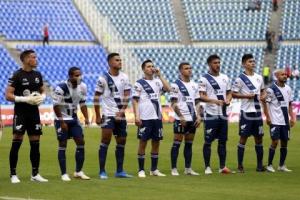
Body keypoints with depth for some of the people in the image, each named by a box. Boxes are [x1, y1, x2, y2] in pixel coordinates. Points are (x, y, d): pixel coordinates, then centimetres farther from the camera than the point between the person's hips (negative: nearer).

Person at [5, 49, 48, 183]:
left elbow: (43, 92, 21)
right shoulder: (17, 75, -9)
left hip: (34, 112, 6)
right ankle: (13, 174, -4)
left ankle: (35, 174, 16)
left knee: (35, 143, 8)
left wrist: (41, 98, -3)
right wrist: (25, 99, -20)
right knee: (16, 142, -10)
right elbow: (8, 95, -13)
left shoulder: (37, 75, 9)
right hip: (20, 112, -6)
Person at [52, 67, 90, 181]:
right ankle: (64, 174, 2)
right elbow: (56, 106, -16)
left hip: (74, 119, 6)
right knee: (62, 145, -4)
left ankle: (78, 172, 10)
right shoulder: (61, 88, -20)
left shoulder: (82, 87, -1)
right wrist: (62, 122, -16)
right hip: (62, 120, -6)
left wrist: (86, 117, -1)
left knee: (81, 142, 0)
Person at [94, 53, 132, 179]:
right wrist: (97, 116, -6)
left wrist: (121, 111, -8)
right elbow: (96, 98, -4)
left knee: (121, 142, 8)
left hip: (120, 115, 5)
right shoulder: (104, 78, -7)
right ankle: (102, 171, -6)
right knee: (106, 140, -10)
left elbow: (126, 96, 5)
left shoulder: (124, 77, 6)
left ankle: (119, 171, 15)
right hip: (108, 114, -5)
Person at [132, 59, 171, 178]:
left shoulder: (157, 81, 13)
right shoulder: (139, 83, 0)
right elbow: (135, 100, -4)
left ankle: (154, 169, 15)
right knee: (143, 142, -2)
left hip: (157, 117, 5)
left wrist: (159, 75, -4)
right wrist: (136, 116, -13)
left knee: (156, 142, 7)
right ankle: (141, 170, 3)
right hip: (145, 118, -5)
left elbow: (168, 89, -4)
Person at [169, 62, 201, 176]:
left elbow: (197, 102, 17)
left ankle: (188, 169, 12)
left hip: (192, 119, 6)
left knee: (189, 143, 9)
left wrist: (198, 116, 4)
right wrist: (181, 117, -15)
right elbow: (174, 103, -8)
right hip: (181, 119, -6)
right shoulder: (176, 85, -5)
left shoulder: (194, 85, 14)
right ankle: (174, 169, 0)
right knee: (177, 143, -4)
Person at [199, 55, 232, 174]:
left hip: (223, 114, 5)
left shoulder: (225, 78, 13)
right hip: (210, 114, -5)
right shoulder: (204, 79, -4)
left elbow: (229, 93, 19)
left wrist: (228, 100, -4)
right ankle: (207, 167, 4)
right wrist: (215, 101, -24)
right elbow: (202, 96, -11)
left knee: (222, 141, 7)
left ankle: (222, 167, 12)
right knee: (208, 141, -2)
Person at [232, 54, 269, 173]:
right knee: (243, 138, -3)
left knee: (259, 138, 8)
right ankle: (240, 165, 3)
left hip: (257, 112, 6)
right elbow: (233, 94, -8)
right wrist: (246, 96, -17)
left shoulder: (259, 78, 11)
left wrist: (264, 95, 1)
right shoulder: (240, 79, -7)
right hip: (246, 113, -6)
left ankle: (260, 165, 14)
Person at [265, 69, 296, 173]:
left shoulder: (288, 89, 10)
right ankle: (269, 165, 1)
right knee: (275, 142, -9)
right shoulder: (271, 89, -7)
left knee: (284, 142, 6)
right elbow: (265, 104, -6)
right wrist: (268, 117, -13)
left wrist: (292, 117, 11)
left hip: (285, 121, 6)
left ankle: (282, 165, 14)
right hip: (275, 121, -6)